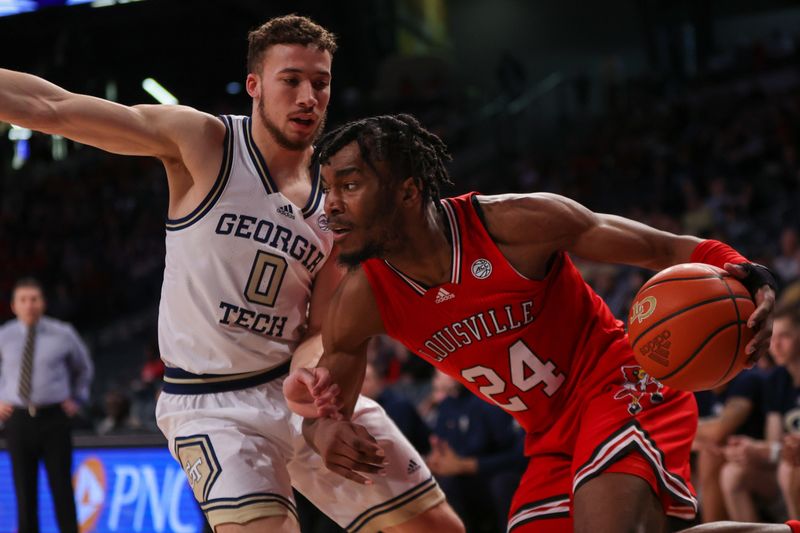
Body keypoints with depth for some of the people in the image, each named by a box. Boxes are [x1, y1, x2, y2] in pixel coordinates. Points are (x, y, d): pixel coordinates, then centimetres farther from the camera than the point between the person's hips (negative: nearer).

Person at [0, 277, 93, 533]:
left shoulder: (63, 334, 1)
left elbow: (83, 367, 20)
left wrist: (77, 399, 12)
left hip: (54, 418, -1)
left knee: (62, 487, -1)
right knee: (24, 491, 3)